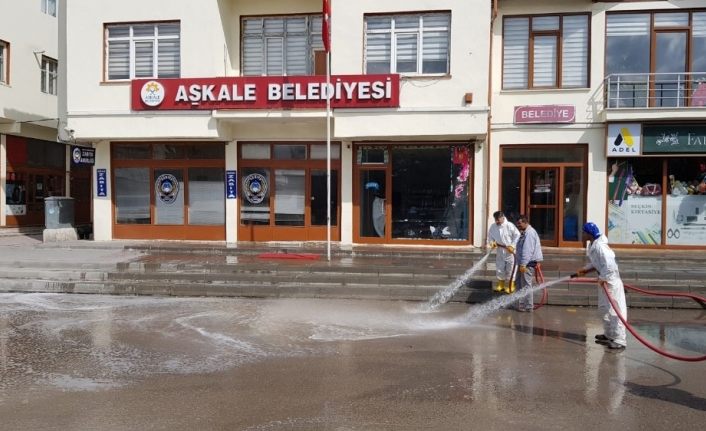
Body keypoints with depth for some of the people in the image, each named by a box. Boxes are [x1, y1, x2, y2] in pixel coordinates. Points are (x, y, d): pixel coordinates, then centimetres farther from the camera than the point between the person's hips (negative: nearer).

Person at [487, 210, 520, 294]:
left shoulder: (510, 226, -16)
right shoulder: (493, 226, -2)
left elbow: (517, 236, -13)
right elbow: (490, 236, 11)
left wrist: (512, 246, -19)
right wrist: (491, 242, -10)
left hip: (510, 252, -5)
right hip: (499, 252, 5)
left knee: (510, 269, 3)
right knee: (499, 268, 13)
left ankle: (510, 286, 16)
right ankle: (501, 285, 28)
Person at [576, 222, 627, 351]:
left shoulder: (599, 246, -24)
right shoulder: (592, 245, 8)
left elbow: (609, 265, -29)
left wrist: (603, 279, -23)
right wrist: (585, 270, 10)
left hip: (611, 281, -11)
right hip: (604, 280, 11)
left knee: (615, 310, -8)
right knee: (603, 309, 20)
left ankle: (619, 340, -5)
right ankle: (609, 334, 33)